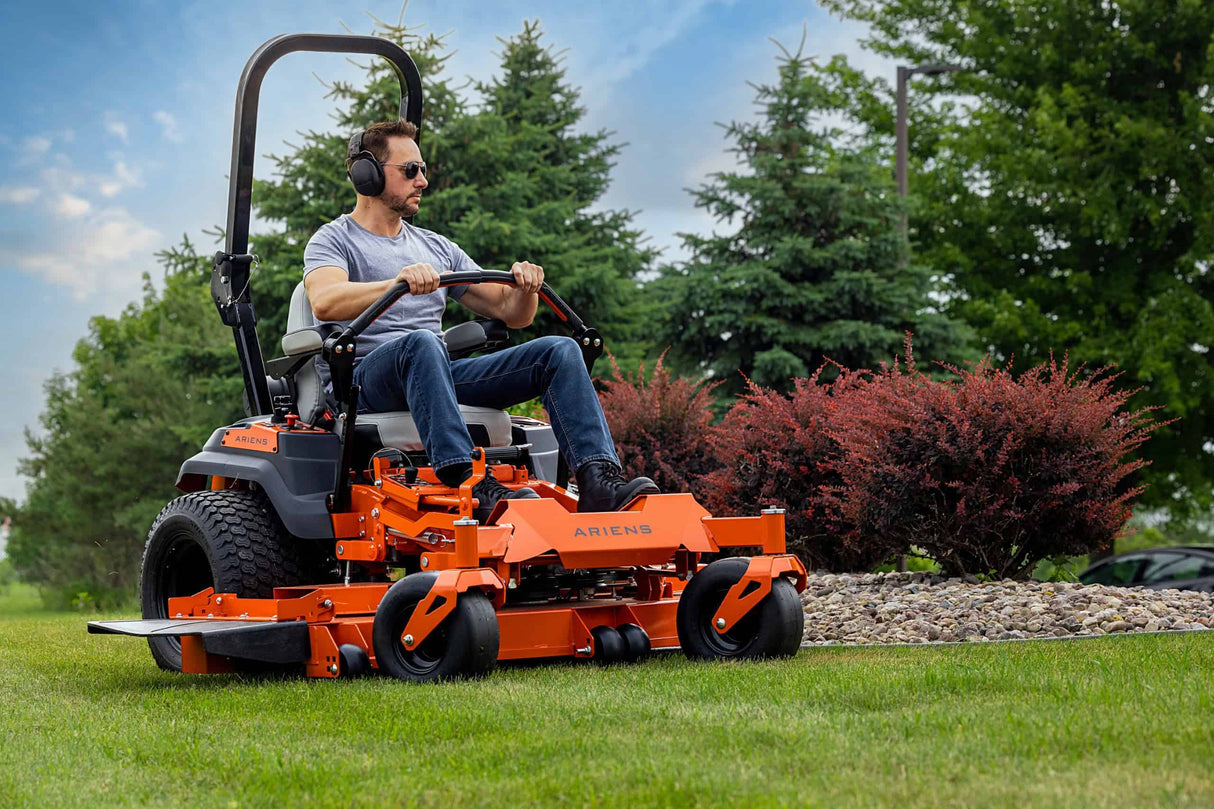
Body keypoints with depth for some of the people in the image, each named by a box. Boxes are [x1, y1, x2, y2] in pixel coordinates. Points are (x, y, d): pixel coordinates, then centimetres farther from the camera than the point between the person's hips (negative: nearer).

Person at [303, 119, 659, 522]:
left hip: (440, 377, 6)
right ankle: (469, 486, -52)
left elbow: (511, 313, 21)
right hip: (363, 379, -6)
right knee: (422, 343, -40)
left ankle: (599, 482, -30)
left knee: (560, 351, -12)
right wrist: (398, 282, -34)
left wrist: (525, 287, -3)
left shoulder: (437, 247, 25)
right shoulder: (334, 241, 6)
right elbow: (325, 303, -18)